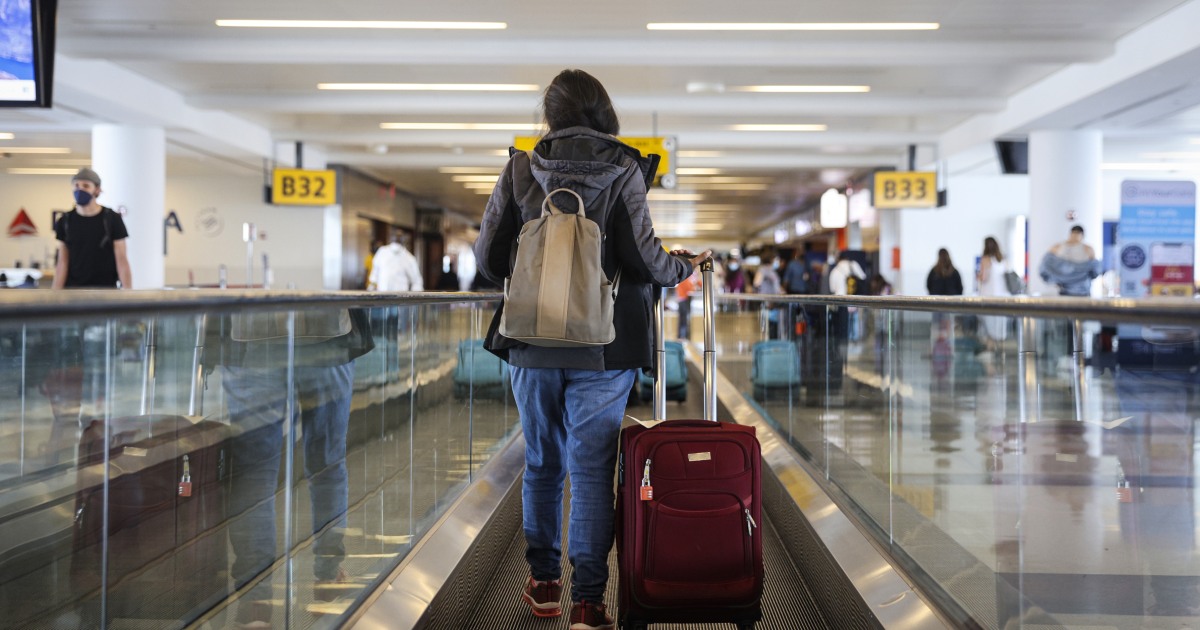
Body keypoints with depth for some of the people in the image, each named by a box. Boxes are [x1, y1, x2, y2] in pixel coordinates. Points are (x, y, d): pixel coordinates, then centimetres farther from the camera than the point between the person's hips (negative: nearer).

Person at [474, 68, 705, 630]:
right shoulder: (623, 171, -6)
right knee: (592, 469, 2)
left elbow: (488, 257, 0)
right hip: (602, 349, -2)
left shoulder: (519, 168, 0)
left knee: (542, 463, 16)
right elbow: (643, 259, -11)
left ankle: (543, 584, 27)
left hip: (532, 342, 2)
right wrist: (684, 268, 9)